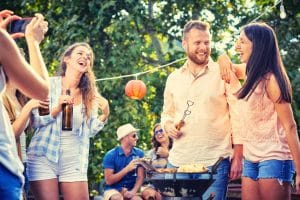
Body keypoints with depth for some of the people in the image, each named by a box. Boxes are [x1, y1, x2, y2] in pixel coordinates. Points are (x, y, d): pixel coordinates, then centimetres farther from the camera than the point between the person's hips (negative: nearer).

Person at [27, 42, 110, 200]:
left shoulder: (90, 94, 8)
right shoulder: (49, 84, 0)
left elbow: (90, 130, 6)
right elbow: (35, 122, -3)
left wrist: (104, 115, -11)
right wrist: (56, 109, -18)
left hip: (74, 162, 3)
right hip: (44, 157, -3)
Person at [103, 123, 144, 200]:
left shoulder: (139, 153, 2)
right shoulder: (110, 155, -7)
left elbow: (140, 177, -2)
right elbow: (109, 181, -11)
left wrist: (133, 191, -21)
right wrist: (127, 169, -19)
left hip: (130, 190, 2)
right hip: (113, 190, -2)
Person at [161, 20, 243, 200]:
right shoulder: (173, 79, 13)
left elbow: (237, 117, -3)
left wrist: (237, 158, -7)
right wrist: (168, 126, 0)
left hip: (214, 162, -4)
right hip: (178, 161, 4)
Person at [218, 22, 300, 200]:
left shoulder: (270, 80, -12)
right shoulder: (251, 73, 11)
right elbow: (225, 61, 32)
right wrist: (225, 61, 6)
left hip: (273, 159, -8)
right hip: (251, 160, 8)